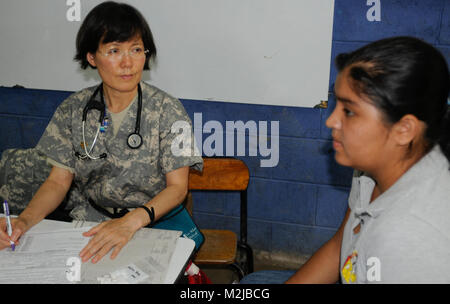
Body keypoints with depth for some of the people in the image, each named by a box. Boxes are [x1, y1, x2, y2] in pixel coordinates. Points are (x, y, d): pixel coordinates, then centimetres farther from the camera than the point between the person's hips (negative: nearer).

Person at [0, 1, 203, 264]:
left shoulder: (167, 110, -8)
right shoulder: (73, 110, 1)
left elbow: (177, 187, -9)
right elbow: (58, 181, 4)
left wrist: (131, 221, -26)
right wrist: (24, 220, -16)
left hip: (157, 220, -2)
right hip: (90, 220, 3)